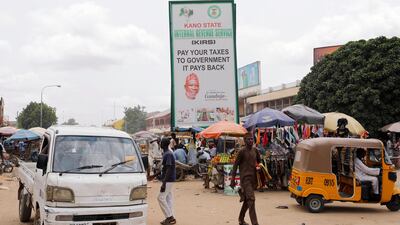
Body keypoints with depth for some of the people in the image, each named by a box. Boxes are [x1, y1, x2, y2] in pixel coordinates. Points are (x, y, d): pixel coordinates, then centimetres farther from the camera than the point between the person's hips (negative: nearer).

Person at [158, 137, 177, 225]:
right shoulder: (166, 153, 12)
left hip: (168, 180, -10)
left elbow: (168, 169, -24)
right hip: (168, 179, 10)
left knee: (161, 198, -7)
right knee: (168, 198, 11)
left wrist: (164, 183, -26)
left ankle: (169, 217, -2)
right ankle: (170, 218, 15)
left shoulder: (168, 154, -19)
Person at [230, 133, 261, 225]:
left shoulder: (255, 150, 9)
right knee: (251, 199, -15)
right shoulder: (242, 151, -7)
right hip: (245, 178, -6)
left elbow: (259, 161, 24)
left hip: (253, 178, 6)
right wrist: (233, 179, -6)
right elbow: (235, 165, -4)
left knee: (247, 200, 14)